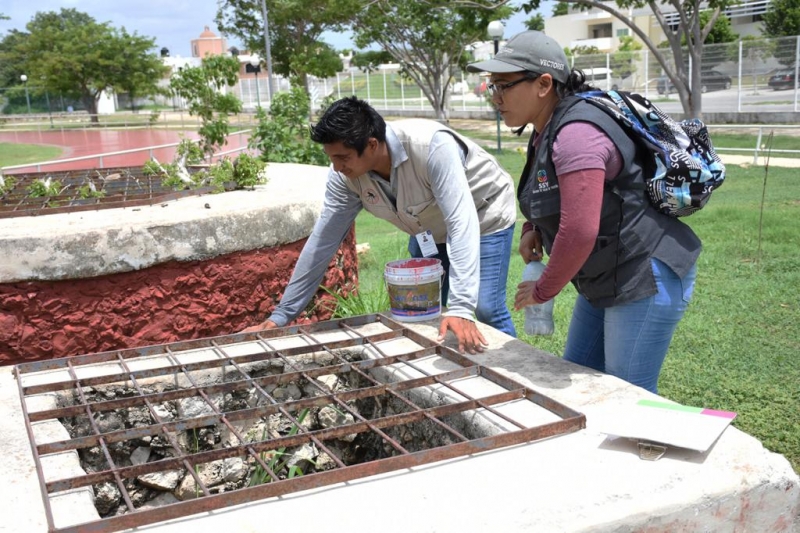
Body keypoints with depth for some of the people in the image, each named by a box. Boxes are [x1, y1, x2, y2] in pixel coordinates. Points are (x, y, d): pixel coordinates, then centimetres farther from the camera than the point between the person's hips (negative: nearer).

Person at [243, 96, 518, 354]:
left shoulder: (432, 147, -40)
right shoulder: (344, 175, -22)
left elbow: (461, 225, -44)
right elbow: (322, 242, -16)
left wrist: (461, 308, -52)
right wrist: (282, 314, -14)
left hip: (484, 215, -5)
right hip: (429, 229, 5)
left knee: (486, 308, -13)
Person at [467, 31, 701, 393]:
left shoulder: (576, 134, -25)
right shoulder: (545, 133, 6)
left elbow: (579, 232, -30)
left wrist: (543, 290, -15)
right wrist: (532, 229, 4)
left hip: (646, 278, -10)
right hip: (607, 280, 10)